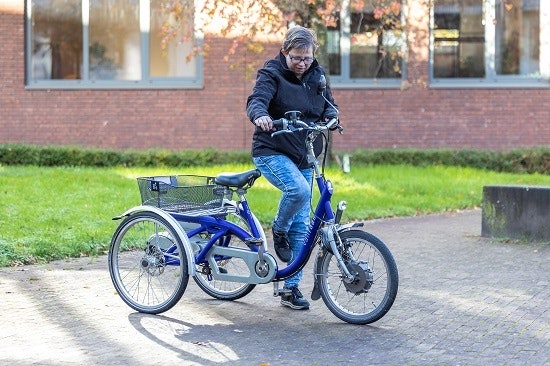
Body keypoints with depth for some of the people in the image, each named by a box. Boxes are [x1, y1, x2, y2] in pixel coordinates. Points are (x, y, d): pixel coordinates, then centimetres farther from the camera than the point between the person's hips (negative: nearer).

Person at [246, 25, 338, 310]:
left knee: (301, 225, 4)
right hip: (272, 153, -5)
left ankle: (291, 288, 13)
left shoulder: (317, 76, 8)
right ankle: (279, 230, -4)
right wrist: (260, 115, -48)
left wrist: (330, 116, -15)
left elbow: (329, 105, 10)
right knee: (298, 190, -35)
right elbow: (256, 100, -25)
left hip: (304, 158, 6)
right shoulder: (272, 74, -9)